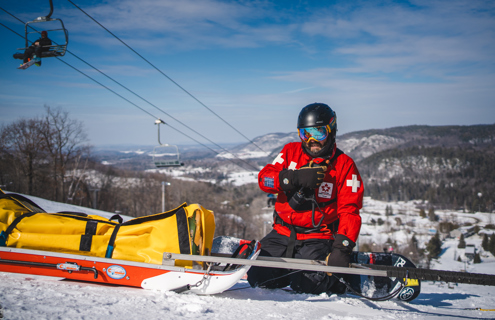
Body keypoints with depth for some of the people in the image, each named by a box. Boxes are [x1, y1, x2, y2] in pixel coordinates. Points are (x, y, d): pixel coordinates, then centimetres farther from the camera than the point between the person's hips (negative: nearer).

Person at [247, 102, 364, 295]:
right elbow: (264, 178, -4)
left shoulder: (344, 165, -2)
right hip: (282, 234, 4)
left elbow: (349, 210, -8)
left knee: (305, 284, -22)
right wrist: (295, 178, -22)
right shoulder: (291, 151, 7)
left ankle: (337, 280, 10)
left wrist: (342, 248, -23)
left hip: (318, 237, -3)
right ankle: (290, 271, 18)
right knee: (257, 277, -10)